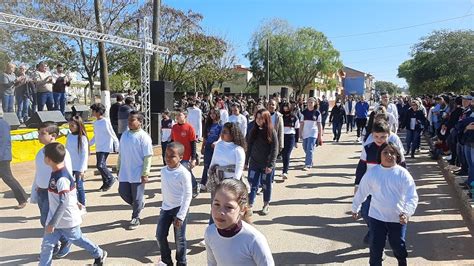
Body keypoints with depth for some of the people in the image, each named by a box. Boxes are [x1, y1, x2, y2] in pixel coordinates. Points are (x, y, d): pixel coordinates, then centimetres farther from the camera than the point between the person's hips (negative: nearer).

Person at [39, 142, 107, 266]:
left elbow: (63, 203, -29)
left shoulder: (62, 178, -29)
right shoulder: (56, 173, -1)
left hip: (67, 220, -7)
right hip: (55, 218, 7)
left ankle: (99, 254, 34)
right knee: (46, 245, 8)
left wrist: (52, 223, -25)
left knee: (78, 240, 14)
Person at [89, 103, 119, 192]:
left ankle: (111, 179, 5)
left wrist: (117, 145, -10)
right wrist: (89, 144, 18)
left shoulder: (106, 121, -12)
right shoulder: (95, 122, 11)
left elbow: (112, 134, -11)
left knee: (100, 165, -15)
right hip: (98, 148, 8)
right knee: (102, 166, 10)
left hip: (105, 148, -8)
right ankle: (105, 183, 22)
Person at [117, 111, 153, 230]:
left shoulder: (143, 136, -14)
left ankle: (135, 218, 22)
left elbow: (148, 156, -14)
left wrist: (145, 173, -17)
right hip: (124, 173, 6)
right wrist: (118, 168, 16)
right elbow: (121, 153, 15)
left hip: (137, 174, -6)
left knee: (137, 198, 4)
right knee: (123, 193, 12)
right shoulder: (124, 135, 7)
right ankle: (140, 204, 37)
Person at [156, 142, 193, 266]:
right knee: (160, 235, 10)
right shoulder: (163, 170, -1)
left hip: (179, 208, -6)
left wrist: (180, 216, -19)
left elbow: (188, 195, -19)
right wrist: (164, 204, 17)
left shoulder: (184, 173, -21)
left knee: (179, 239, 5)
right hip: (166, 207, 6)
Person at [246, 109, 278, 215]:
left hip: (266, 165, -3)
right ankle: (250, 205, 6)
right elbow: (249, 147, 9)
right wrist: (246, 161, 7)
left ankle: (266, 205, 29)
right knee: (252, 185, 0)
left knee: (266, 185, 12)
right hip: (254, 164, 3)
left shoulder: (271, 132, -10)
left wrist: (270, 165, -14)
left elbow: (274, 150, -10)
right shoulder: (254, 131, 3)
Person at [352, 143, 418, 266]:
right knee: (376, 248, 7)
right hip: (376, 217, 0)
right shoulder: (372, 172, -7)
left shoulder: (403, 173, -10)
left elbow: (412, 196, -14)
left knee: (398, 246, 17)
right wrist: (355, 208, 13)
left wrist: (407, 213, -29)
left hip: (398, 218, 0)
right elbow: (361, 192, 4)